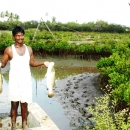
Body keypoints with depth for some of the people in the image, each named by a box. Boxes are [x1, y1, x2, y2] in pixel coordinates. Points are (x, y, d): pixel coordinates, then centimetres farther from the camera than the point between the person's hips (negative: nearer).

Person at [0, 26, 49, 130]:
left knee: (24, 104, 8)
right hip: (14, 80, -2)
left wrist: (43, 63, 2)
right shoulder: (9, 50, -4)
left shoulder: (29, 49, 6)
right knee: (14, 104, 3)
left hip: (26, 80, 2)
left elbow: (32, 63, 14)